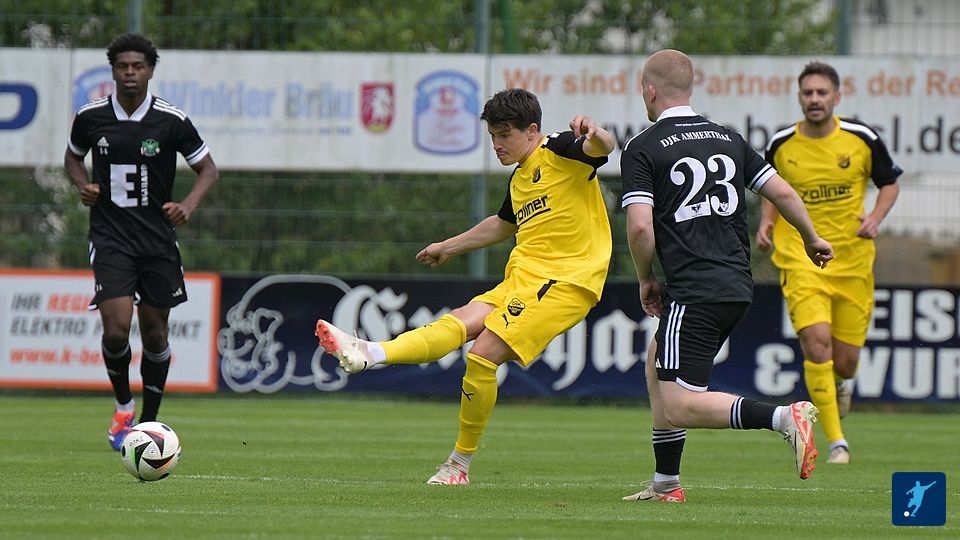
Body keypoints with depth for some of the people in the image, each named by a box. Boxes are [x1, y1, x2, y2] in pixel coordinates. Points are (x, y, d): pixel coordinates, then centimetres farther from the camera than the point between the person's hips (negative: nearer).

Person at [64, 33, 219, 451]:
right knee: (116, 330, -15)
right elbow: (73, 157, 18)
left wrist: (189, 205, -15)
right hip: (110, 238, -1)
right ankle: (123, 407, 12)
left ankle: (148, 423, 22)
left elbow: (208, 169, 3)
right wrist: (84, 185, -3)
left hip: (158, 238, 1)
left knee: (154, 332, 6)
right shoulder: (90, 117, -2)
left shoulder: (171, 121, -6)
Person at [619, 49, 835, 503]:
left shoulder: (642, 149, -5)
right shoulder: (728, 138, 13)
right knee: (656, 362, 26)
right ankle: (666, 485, 27)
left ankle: (782, 418, -26)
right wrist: (812, 239, 31)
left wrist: (646, 280, 3)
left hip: (694, 291, -8)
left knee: (677, 409, -9)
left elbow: (639, 226, -15)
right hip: (738, 286, 8)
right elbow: (783, 193, 13)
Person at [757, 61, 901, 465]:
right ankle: (836, 441, -13)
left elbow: (889, 182, 10)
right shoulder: (781, 145, -2)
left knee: (845, 361, 3)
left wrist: (875, 218, -9)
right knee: (816, 342, -21)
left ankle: (841, 384, 44)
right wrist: (766, 222, -3)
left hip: (853, 262, 1)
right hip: (800, 260, -1)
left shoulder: (861, 138, -4)